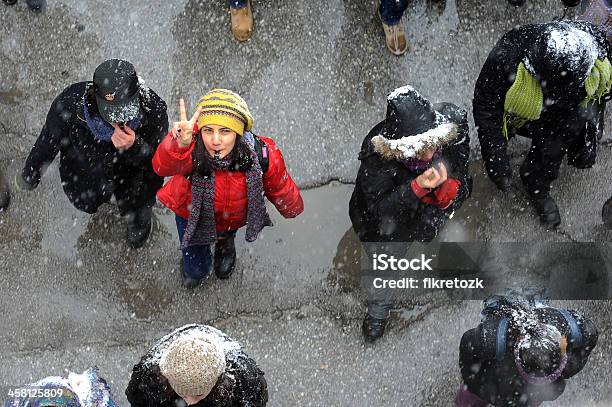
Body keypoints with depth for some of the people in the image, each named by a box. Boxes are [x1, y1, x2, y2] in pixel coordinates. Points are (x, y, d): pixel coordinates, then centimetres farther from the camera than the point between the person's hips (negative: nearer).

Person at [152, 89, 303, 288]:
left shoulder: (263, 155, -36)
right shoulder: (193, 151, -43)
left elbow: (280, 187, -14)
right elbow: (163, 166, -66)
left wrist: (292, 208, 6)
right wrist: (179, 144, -86)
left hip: (235, 217, 1)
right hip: (194, 216, -1)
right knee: (194, 274, 23)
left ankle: (226, 242, 72)